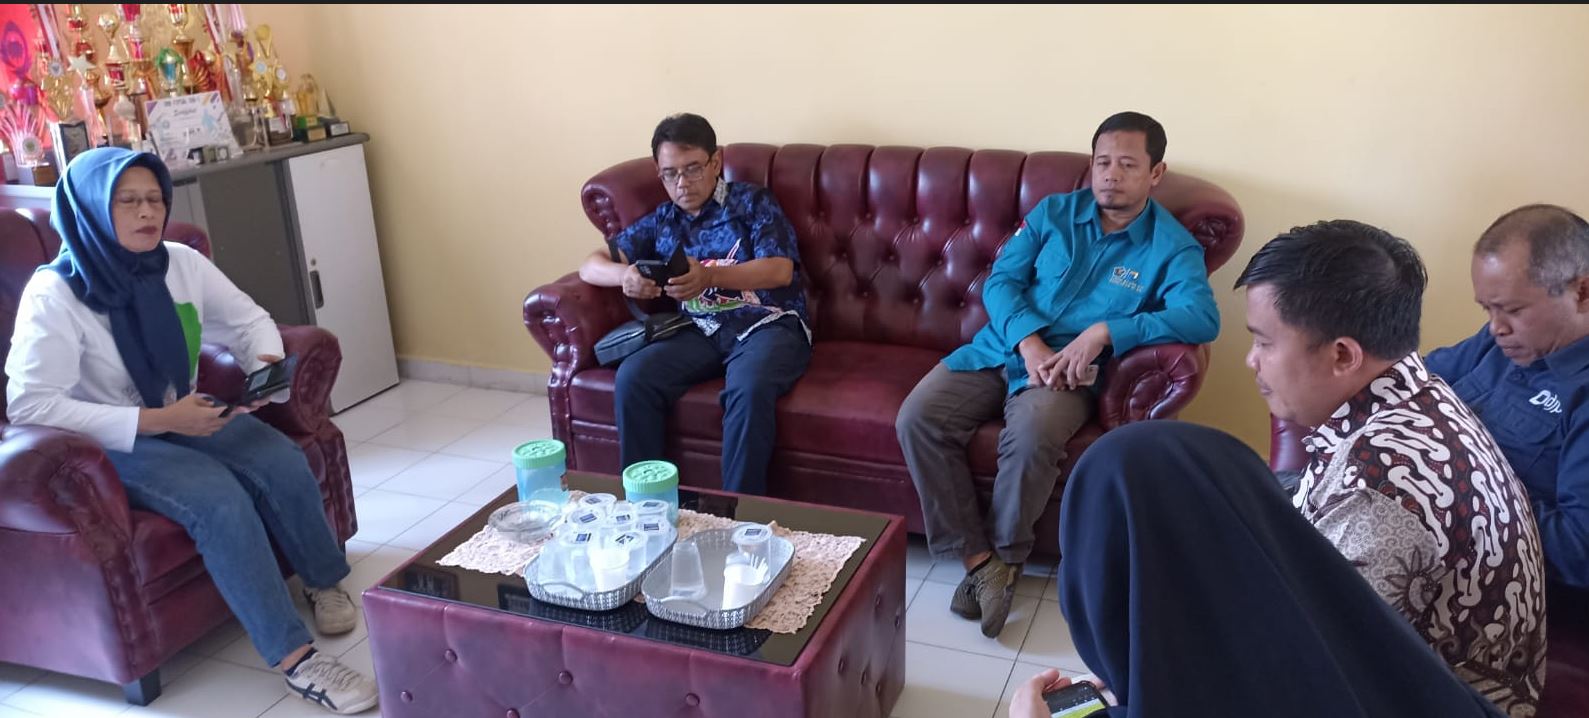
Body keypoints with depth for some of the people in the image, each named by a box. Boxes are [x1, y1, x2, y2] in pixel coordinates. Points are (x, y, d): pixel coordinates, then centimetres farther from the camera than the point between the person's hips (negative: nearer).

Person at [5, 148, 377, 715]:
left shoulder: (181, 263, -4)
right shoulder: (55, 293, -19)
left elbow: (250, 320, 8)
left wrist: (267, 364, -16)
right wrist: (155, 420, -29)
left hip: (188, 417, 5)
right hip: (114, 444, -5)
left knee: (284, 464, -22)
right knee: (220, 499, -31)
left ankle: (324, 582, 4)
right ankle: (294, 658, -26)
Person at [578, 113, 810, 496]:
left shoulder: (752, 201, 8)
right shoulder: (661, 222, 19)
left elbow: (780, 270, -7)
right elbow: (591, 265, 14)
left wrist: (709, 276, -26)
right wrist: (624, 275, -13)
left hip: (768, 322, -4)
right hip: (702, 330, 4)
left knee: (749, 387, -37)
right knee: (632, 377, -25)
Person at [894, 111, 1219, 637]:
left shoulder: (1172, 247, 0)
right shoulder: (1053, 212, 9)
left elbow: (1202, 317, -17)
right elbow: (1001, 280, 3)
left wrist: (1105, 331, -26)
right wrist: (1028, 341, -16)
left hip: (1068, 372, -3)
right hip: (1002, 348, 4)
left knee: (1031, 437, -36)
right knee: (916, 419, -20)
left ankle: (1006, 555, -10)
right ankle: (975, 556, -13)